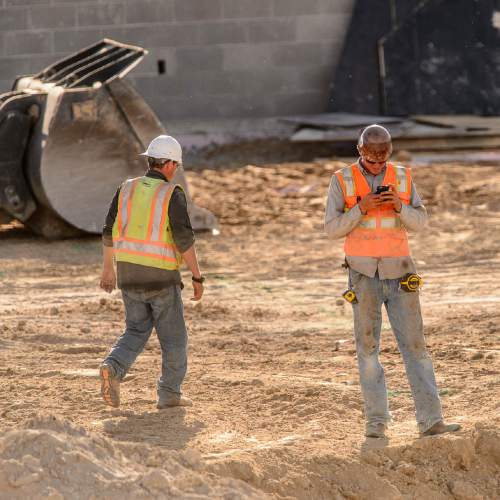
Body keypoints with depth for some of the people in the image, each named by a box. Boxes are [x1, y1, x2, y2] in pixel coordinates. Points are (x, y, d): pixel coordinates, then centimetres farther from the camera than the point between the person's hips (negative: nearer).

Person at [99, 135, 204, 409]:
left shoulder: (127, 189, 3)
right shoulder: (173, 194, -12)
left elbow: (109, 232, 7)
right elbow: (184, 238, -18)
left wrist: (107, 270, 20)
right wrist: (197, 278, -11)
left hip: (129, 273, 4)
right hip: (161, 278, -4)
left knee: (136, 331, 16)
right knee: (174, 336, 12)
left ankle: (113, 368, -10)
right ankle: (169, 394, 16)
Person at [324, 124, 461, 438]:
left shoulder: (402, 178, 4)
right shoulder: (342, 181, -2)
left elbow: (420, 222, 0)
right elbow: (332, 229, -6)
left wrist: (400, 206, -20)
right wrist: (360, 209, -22)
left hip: (399, 274, 2)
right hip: (364, 276, -2)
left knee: (415, 345, -3)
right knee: (368, 347, -1)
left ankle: (430, 421, -5)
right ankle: (377, 421, 7)